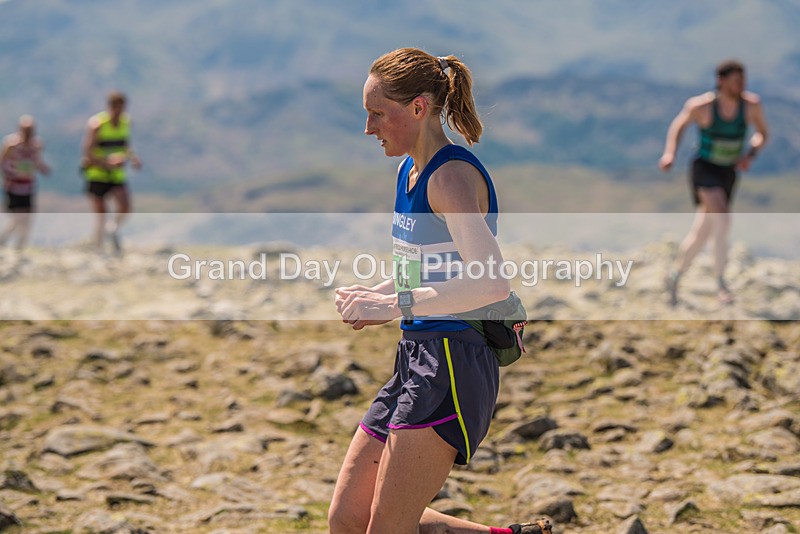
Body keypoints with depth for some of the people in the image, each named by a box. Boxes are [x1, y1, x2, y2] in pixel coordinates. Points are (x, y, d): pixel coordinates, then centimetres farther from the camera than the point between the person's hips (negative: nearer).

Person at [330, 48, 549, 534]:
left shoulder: (452, 176, -15)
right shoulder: (409, 171, 13)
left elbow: (493, 283, -27)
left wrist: (395, 304, -25)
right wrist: (374, 297, 9)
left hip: (454, 362, -10)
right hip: (416, 356, 10)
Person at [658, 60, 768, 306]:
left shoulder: (751, 104, -11)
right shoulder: (701, 105, -18)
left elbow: (762, 133, 5)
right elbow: (680, 124, 2)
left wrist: (751, 154, -13)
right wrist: (669, 153, -9)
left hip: (728, 173, 5)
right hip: (704, 168, -5)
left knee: (702, 233, 14)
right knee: (722, 219, -29)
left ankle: (675, 274, 36)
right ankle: (720, 279, -20)